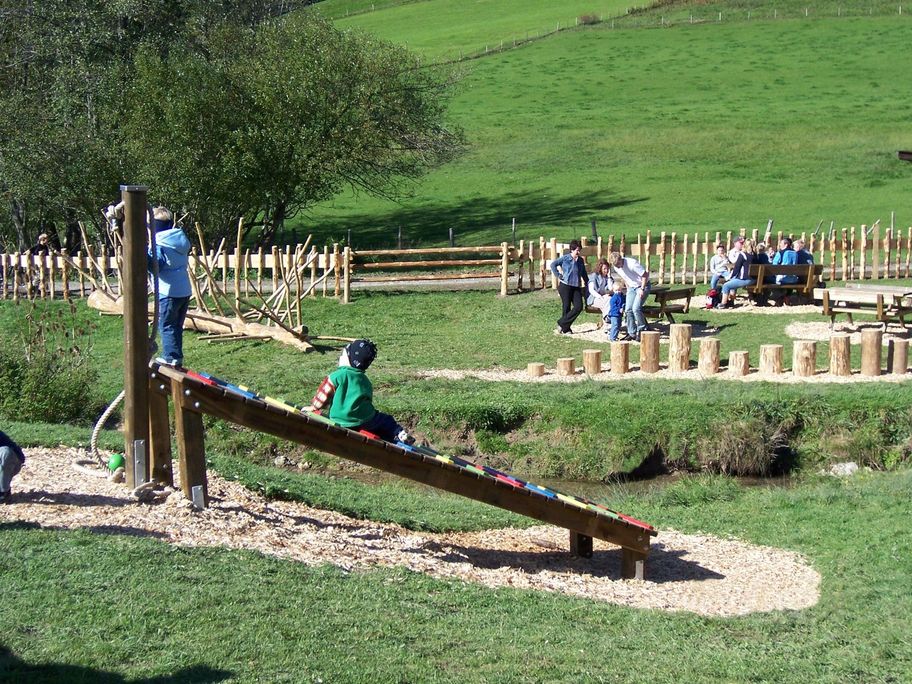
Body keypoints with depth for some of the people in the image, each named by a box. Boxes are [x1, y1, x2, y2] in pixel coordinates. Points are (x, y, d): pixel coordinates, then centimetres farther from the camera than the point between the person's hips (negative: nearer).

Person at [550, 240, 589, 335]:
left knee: (579, 307, -6)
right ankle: (565, 329, 12)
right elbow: (553, 264, 0)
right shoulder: (565, 258, -5)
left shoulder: (581, 260, 10)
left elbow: (584, 274, 20)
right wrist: (558, 276, -6)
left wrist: (587, 284, 16)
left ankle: (562, 323, 6)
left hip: (576, 287, 5)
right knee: (566, 307, -1)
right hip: (565, 286, -5)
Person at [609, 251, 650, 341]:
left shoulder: (632, 264, -30)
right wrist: (628, 287, 9)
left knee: (636, 308, -20)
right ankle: (632, 333, 6)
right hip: (631, 287, 7)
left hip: (642, 286, -7)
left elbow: (645, 275, -22)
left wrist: (642, 289, -21)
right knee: (628, 309, -2)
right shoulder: (616, 267, -7)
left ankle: (641, 330, -5)